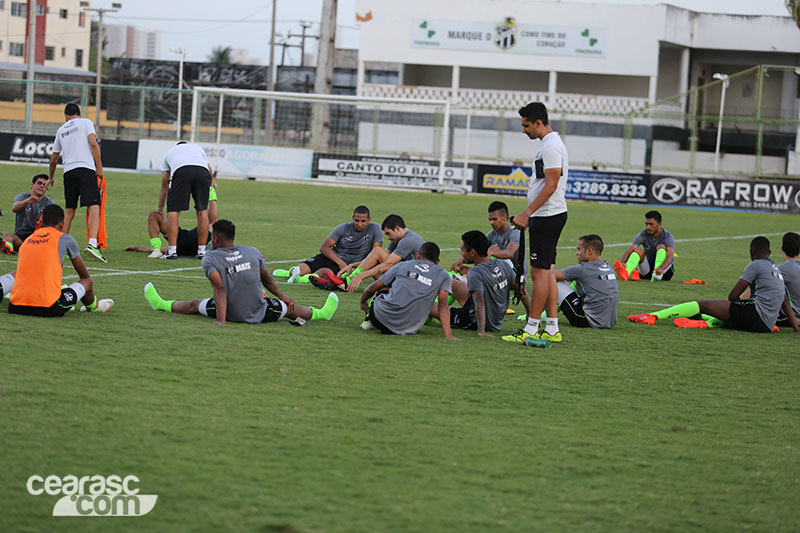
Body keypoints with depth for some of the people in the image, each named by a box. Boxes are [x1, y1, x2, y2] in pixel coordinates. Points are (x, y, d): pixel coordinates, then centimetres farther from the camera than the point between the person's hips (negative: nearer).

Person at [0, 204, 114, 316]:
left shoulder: (27, 241, 18)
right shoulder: (66, 239, 6)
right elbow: (84, 275, 19)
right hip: (48, 309, -4)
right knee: (87, 281, 22)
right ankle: (94, 306, 47)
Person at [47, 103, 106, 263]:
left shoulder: (61, 130, 21)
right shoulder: (86, 122, 9)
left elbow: (53, 159, 27)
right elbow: (93, 143, -7)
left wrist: (51, 178, 43)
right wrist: (99, 167, -2)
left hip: (68, 172, 4)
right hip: (85, 169, -4)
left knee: (69, 211, 14)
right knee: (93, 207, -12)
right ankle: (92, 244, -30)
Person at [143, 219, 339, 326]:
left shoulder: (210, 259, -13)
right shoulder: (253, 252, -3)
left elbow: (220, 287, -24)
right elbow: (267, 279, 9)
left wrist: (221, 319, -28)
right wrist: (282, 297, 25)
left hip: (230, 314, -1)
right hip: (260, 314, 1)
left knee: (194, 305, 24)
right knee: (289, 308, 27)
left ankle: (163, 305, 44)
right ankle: (319, 314, 49)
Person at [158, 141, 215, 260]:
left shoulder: (169, 153, 37)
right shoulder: (197, 147, 41)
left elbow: (164, 185, 37)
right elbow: (210, 170, 49)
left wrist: (160, 208, 46)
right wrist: (211, 182, 73)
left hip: (181, 171, -2)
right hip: (202, 171, 2)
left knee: (173, 211, 4)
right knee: (202, 211, 14)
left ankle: (172, 250, -5)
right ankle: (202, 251, 14)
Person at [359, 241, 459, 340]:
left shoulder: (402, 265, 12)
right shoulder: (443, 275, 8)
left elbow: (371, 289, 18)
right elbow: (443, 304, -5)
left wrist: (363, 302, 38)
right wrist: (448, 335, -8)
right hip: (407, 330, -1)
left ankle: (368, 321, 27)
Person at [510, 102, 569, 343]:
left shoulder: (550, 147, -16)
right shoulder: (550, 144, 17)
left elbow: (550, 186, -22)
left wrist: (527, 213, -21)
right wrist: (528, 215, 22)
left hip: (547, 217, -11)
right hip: (549, 215, 11)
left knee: (539, 272, -8)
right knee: (547, 272, 11)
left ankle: (532, 329, -6)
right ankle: (552, 329, 13)